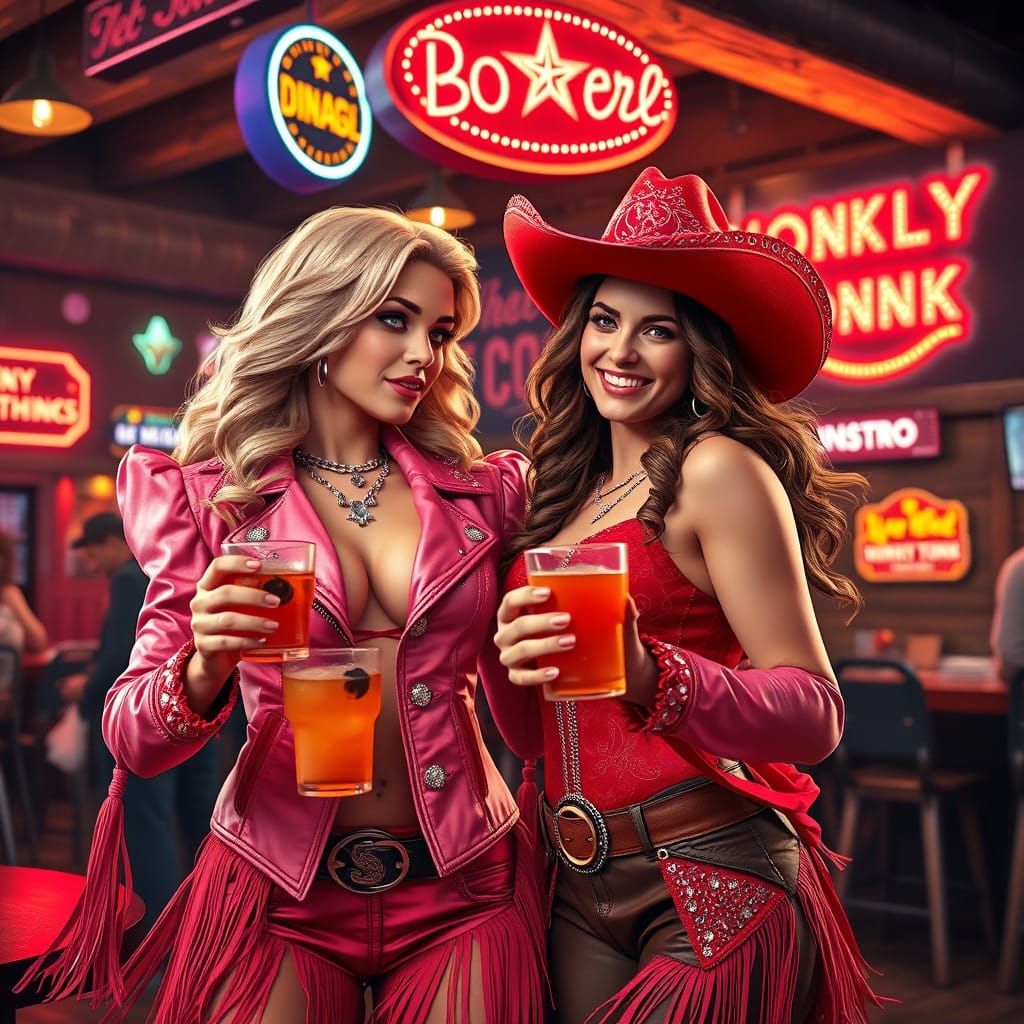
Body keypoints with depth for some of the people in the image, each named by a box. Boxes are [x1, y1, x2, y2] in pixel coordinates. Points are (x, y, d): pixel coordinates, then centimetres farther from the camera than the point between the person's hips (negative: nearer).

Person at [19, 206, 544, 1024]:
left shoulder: (480, 490, 2)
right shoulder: (213, 496, -3)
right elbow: (134, 739, -7)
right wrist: (207, 667, -26)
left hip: (462, 893, 2)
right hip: (281, 894, -1)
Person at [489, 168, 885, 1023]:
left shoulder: (718, 470, -11)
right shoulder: (565, 490, 8)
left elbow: (815, 714, -16)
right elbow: (532, 739, 12)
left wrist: (654, 678, -30)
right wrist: (511, 657, -6)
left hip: (711, 886, -6)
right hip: (580, 894, 6)